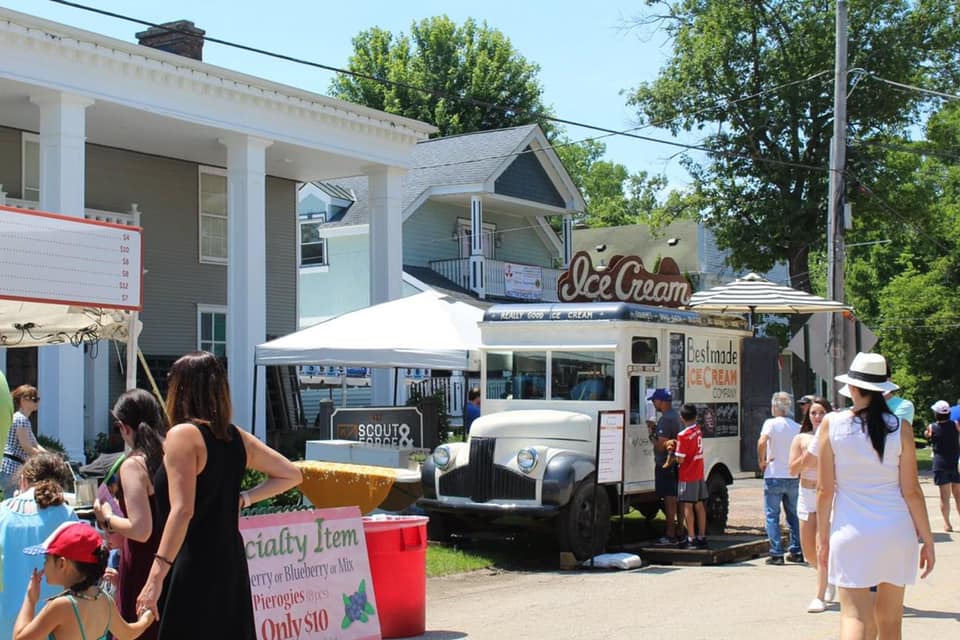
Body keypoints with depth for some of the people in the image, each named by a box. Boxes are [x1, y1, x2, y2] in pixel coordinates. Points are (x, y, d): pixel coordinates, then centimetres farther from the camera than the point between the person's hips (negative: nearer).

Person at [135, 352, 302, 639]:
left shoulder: (182, 435, -11)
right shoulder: (237, 437, 10)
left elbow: (182, 510, -21)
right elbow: (292, 474, 19)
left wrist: (156, 575, -23)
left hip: (193, 570, -8)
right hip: (231, 565, 8)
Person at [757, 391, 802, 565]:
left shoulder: (771, 423, -9)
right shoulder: (797, 427, 6)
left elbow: (762, 442, -24)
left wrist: (761, 461, -11)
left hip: (774, 477, -5)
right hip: (794, 477, 5)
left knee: (772, 516, 1)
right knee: (793, 516, 14)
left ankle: (776, 554, -3)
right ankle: (797, 552, 15)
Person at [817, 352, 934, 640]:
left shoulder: (831, 424, -4)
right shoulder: (899, 427, -3)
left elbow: (824, 489, -3)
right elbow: (911, 491, -2)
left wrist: (823, 536, 8)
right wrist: (927, 539, 6)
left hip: (851, 532, -1)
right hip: (896, 531, 2)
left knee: (854, 615, -4)